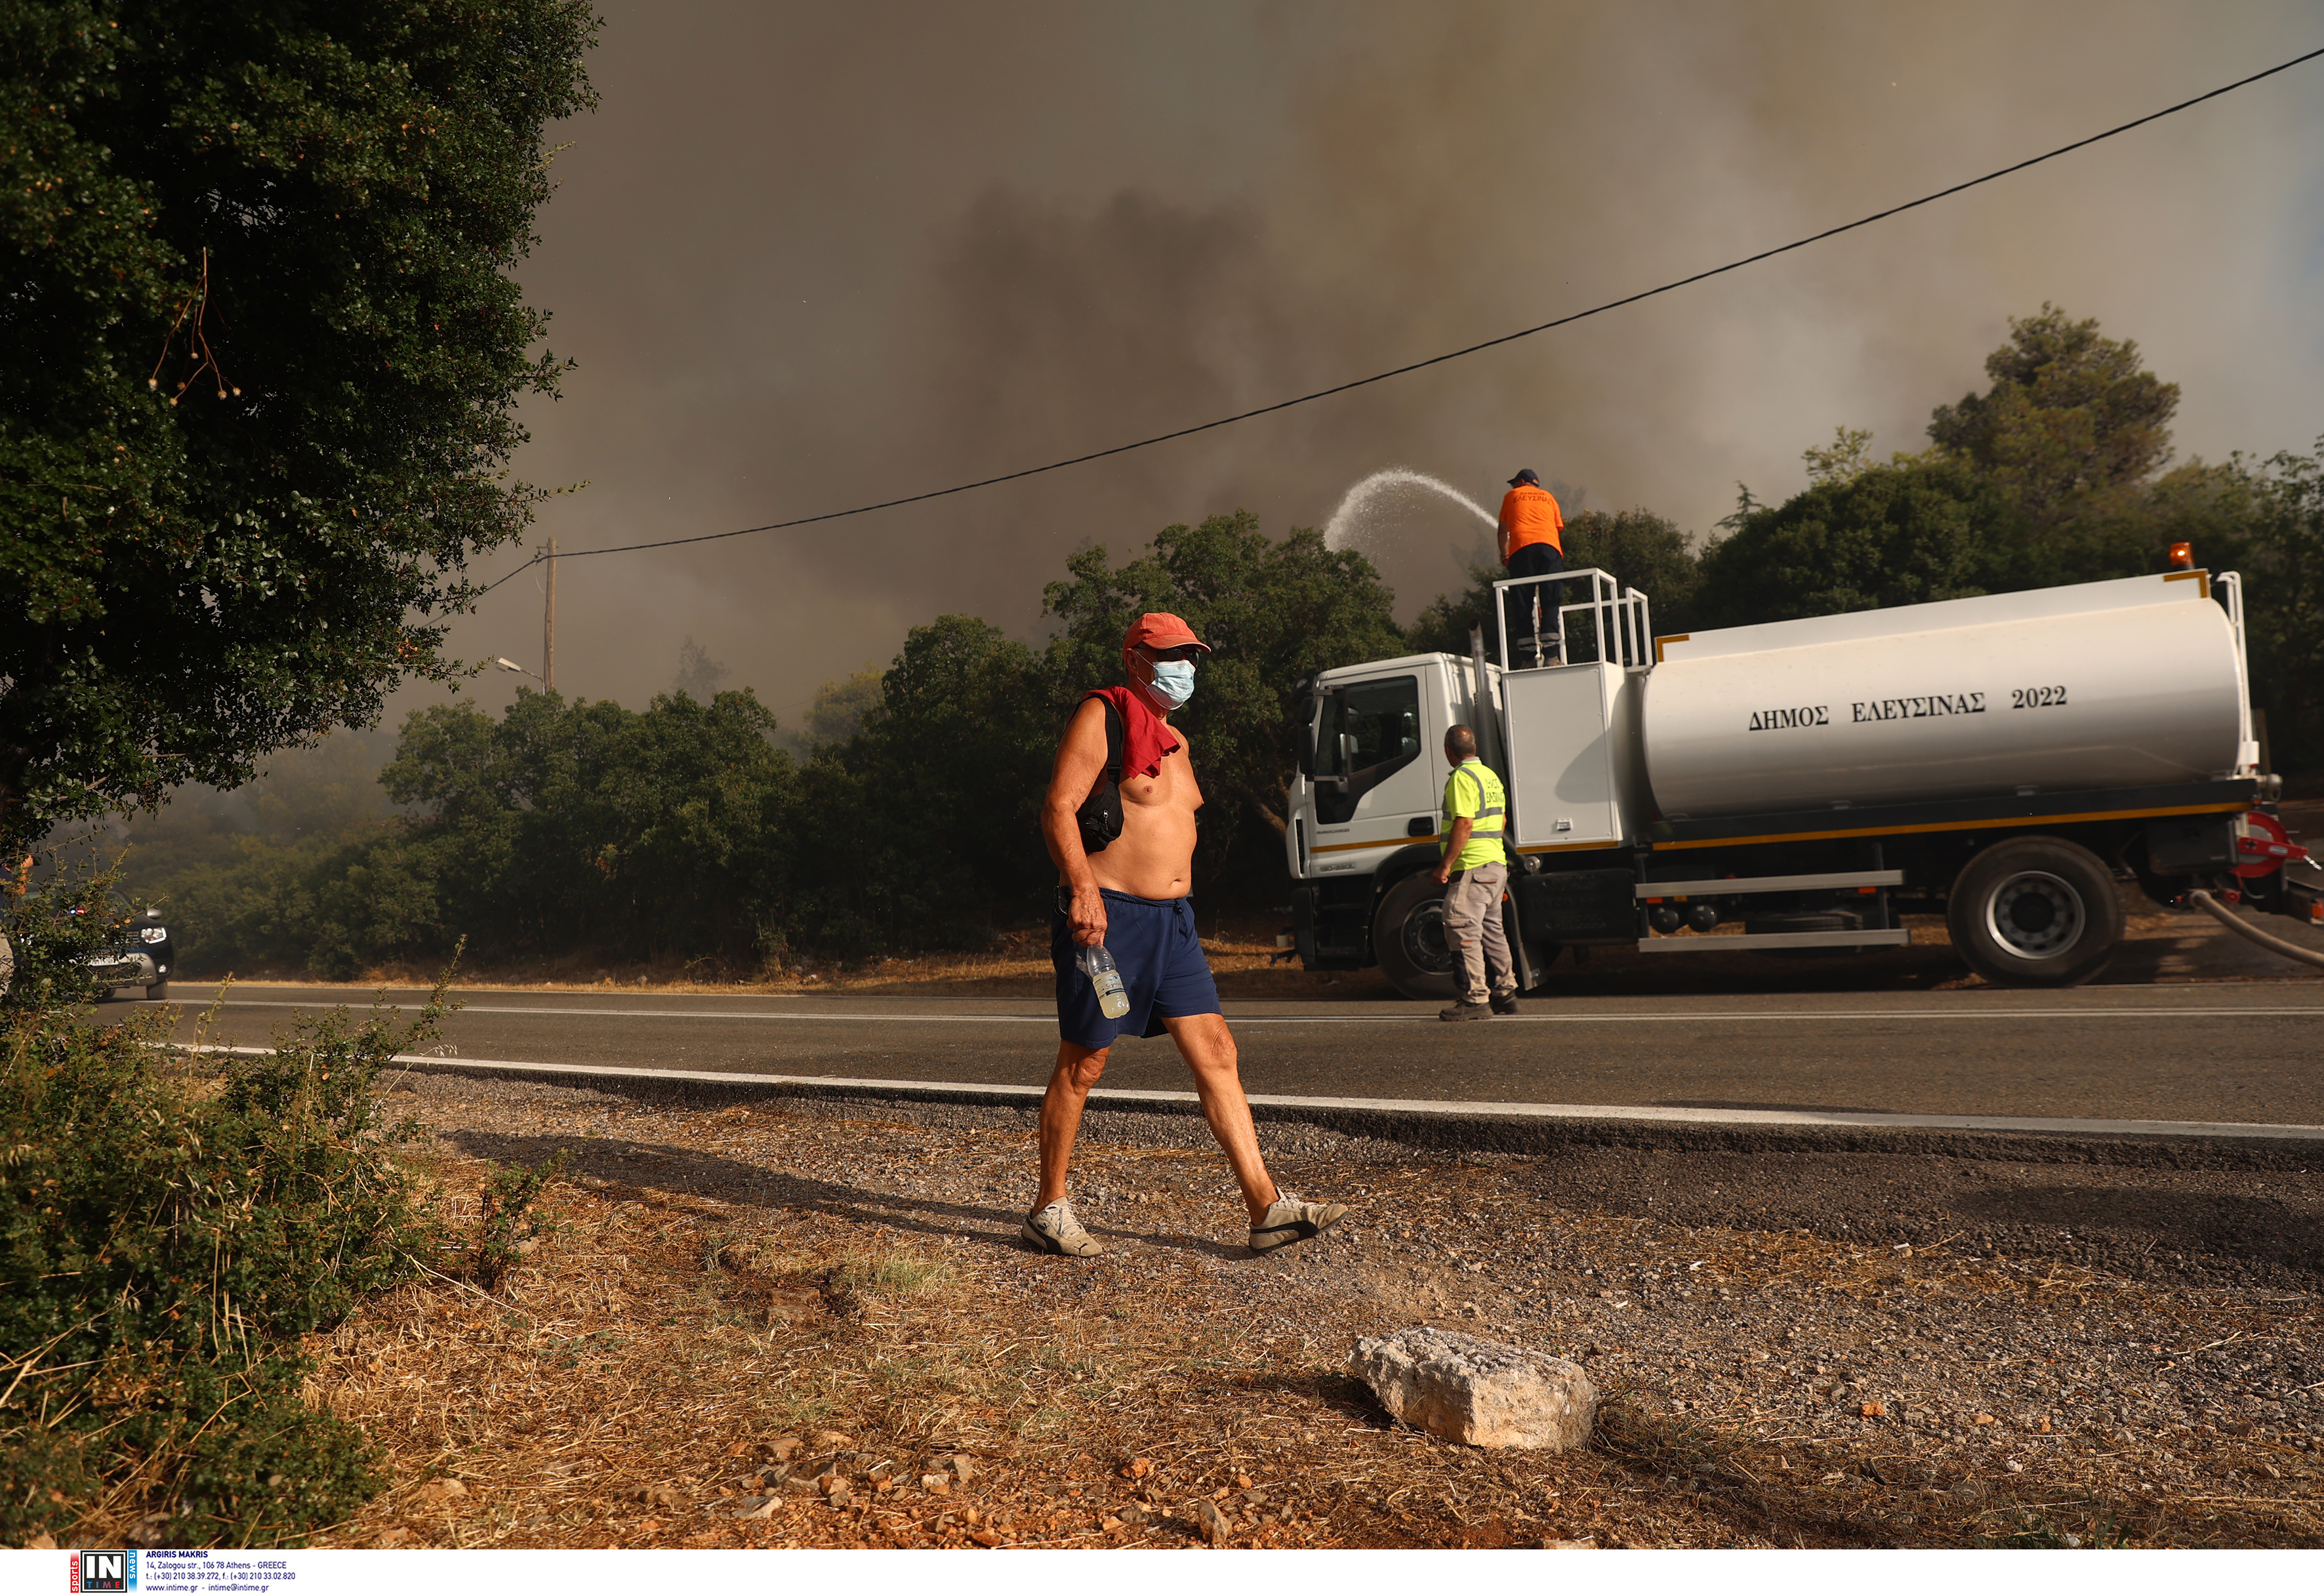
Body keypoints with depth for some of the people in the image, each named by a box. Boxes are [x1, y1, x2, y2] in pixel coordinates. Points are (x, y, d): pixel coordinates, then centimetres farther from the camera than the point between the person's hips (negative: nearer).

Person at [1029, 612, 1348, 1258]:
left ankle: (1266, 1209, 1)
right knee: (1082, 1064, 1)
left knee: (1216, 1053, 0)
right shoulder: (1103, 715, -7)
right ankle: (1048, 1211, 16)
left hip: (1172, 920, 8)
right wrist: (1082, 888, -29)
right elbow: (1058, 809, -16)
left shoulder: (1174, 741, 20)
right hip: (1107, 915, -8)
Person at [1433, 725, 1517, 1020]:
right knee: (1492, 930, 16)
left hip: (1471, 867, -10)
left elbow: (1464, 824, -21)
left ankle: (1474, 999, -8)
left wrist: (1445, 864, -19)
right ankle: (1506, 993, 20)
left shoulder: (1462, 778, -14)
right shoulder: (1491, 776, 16)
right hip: (1496, 865, 10)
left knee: (1463, 931, -7)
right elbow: (1501, 817, 24)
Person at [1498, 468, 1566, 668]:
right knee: (1550, 604, -4)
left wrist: (1504, 555, 36)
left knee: (1522, 605, -2)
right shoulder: (1548, 496, 27)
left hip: (1521, 547, -1)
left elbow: (1503, 529, 27)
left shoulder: (1511, 496, 24)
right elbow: (1559, 529, 23)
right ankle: (1552, 656, -16)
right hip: (1550, 546, 1)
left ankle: (1528, 658, -11)